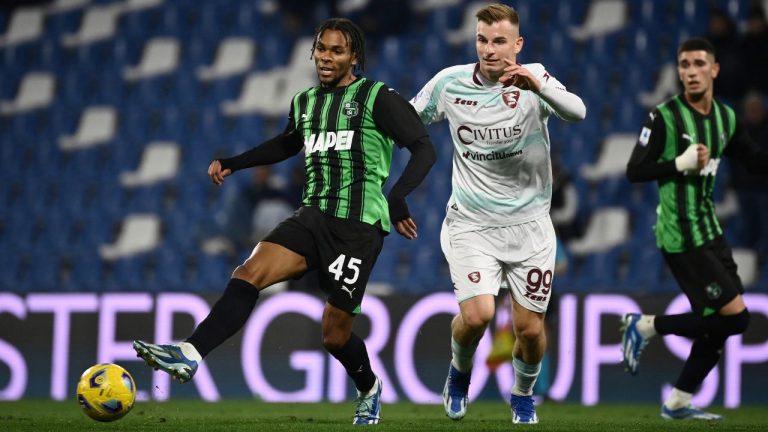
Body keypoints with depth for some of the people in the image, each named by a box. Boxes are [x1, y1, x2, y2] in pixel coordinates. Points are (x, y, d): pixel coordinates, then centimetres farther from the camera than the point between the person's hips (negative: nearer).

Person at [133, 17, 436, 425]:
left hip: (358, 226, -5)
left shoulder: (376, 98, -5)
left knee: (334, 333, -1)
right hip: (313, 215, 5)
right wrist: (232, 163, 27)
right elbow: (287, 144, 35)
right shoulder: (304, 103, 14)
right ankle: (189, 354, -30)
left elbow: (424, 149, -8)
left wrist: (397, 196, -22)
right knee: (249, 273, -19)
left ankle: (369, 391, 30)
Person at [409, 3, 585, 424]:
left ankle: (523, 396, 33)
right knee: (477, 314, -19)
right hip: (470, 223, 0)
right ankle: (459, 371, 15)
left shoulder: (533, 78, -10)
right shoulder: (449, 82, -4)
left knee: (530, 327, 2)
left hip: (528, 223, 0)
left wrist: (538, 87, -46)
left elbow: (576, 112, -30)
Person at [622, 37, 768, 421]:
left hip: (708, 230, 8)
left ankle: (678, 403, 17)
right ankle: (646, 327, 2)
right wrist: (681, 164, -24)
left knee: (719, 323, 7)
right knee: (734, 315, -14)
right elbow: (635, 171, -13)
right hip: (680, 237, -8)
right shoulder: (665, 117, -12)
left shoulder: (725, 118, 8)